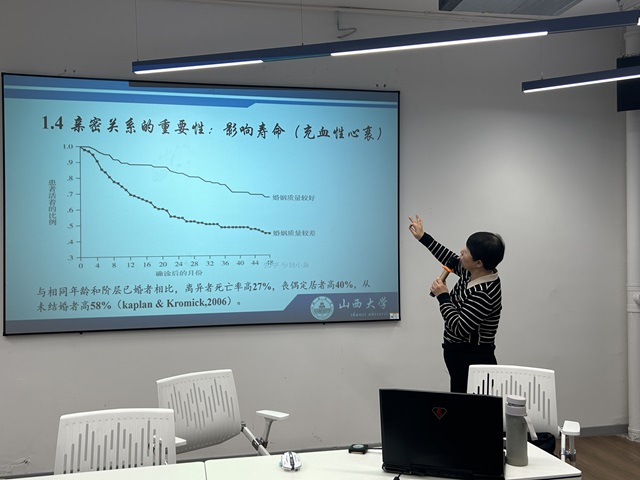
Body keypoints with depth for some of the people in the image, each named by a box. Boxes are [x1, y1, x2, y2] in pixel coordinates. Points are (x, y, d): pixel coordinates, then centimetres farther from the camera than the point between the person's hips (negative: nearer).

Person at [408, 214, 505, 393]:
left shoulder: (484, 294, -25)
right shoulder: (472, 273, 2)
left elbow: (459, 328, -26)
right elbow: (451, 260, 20)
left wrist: (442, 296, -16)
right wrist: (423, 237, 22)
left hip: (473, 363, -9)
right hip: (461, 358, 9)